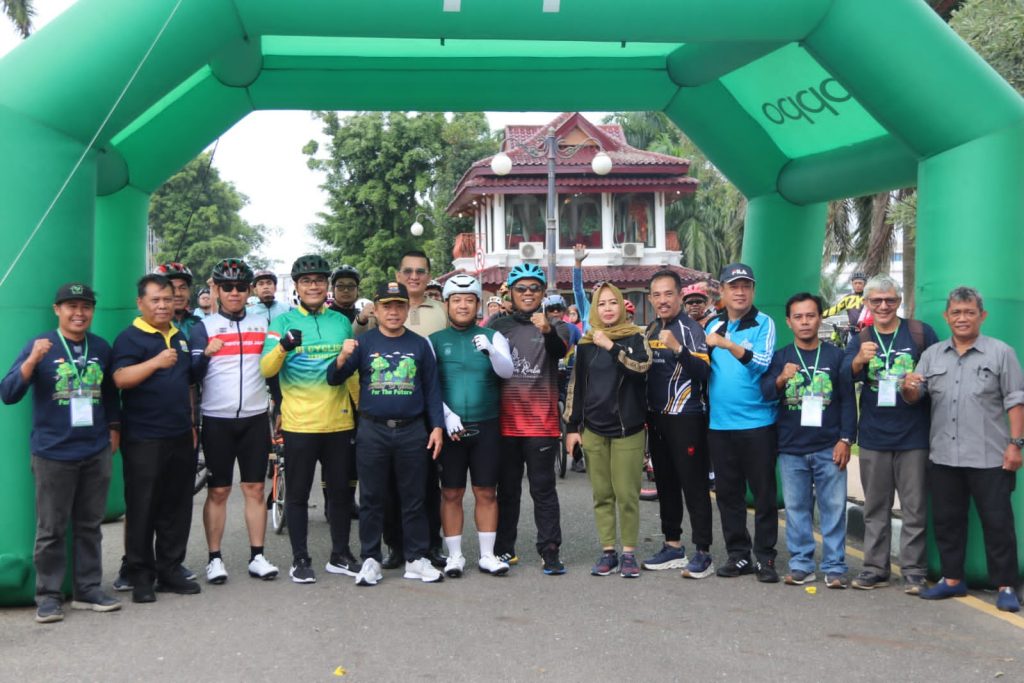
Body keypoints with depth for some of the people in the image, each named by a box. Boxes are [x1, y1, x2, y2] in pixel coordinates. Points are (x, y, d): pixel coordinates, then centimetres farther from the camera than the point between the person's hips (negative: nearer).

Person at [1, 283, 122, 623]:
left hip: (96, 453, 4)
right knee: (51, 529, 3)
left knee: (90, 526, 12)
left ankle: (88, 589, 22)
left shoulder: (101, 348, 7)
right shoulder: (40, 345, -6)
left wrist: (114, 428, 16)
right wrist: (33, 360, -26)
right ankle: (49, 595, 14)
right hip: (53, 454, -4)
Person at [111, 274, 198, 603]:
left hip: (180, 437, 6)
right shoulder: (130, 338, -5)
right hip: (144, 440, -6)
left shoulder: (181, 337, 16)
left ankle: (170, 570, 19)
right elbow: (121, 378, -20)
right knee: (142, 508, -1)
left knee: (177, 508, 9)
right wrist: (156, 362, -33)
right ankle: (141, 576, 8)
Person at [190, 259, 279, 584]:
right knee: (218, 491, 2)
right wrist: (206, 354, -25)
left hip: (255, 418, 2)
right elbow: (192, 373, -6)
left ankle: (257, 557, 9)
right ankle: (215, 559, 9)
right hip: (217, 420, -2)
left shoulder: (263, 324, 10)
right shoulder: (204, 326, 3)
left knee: (255, 488, 4)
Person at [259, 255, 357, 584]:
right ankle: (300, 559, 16)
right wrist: (283, 346, -30)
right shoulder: (283, 322, 0)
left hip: (339, 421, 3)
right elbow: (266, 369, -11)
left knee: (340, 491, 11)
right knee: (297, 494, 5)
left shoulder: (342, 323, 9)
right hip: (298, 423, -3)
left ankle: (340, 556, 24)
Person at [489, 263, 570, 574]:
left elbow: (560, 351, -20)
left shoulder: (554, 327, 3)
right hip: (505, 422, 2)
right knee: (507, 488, 11)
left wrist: (548, 331, -40)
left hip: (542, 423, -2)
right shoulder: (499, 326, 9)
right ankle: (504, 548, 18)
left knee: (543, 488, 0)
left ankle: (550, 551, 3)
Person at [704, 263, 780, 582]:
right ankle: (738, 554, 20)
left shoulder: (763, 324, -3)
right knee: (728, 493, 10)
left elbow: (763, 362, -19)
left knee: (764, 492, 2)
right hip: (719, 424, 5)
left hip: (757, 422, -5)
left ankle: (765, 557, 11)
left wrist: (729, 345, -29)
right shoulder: (712, 326, 11)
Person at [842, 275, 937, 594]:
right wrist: (859, 360, -31)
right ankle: (875, 568, 19)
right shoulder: (860, 340, 6)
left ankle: (914, 571, 11)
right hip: (873, 436, 3)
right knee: (875, 507, 11)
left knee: (915, 507, 3)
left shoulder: (921, 333, -1)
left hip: (913, 436, -2)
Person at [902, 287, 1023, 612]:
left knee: (997, 522, 1)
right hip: (943, 457, 4)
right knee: (946, 520, 11)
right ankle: (952, 579, 24)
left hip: (989, 458, -4)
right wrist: (908, 386, -15)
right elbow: (913, 397, 9)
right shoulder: (932, 354, 10)